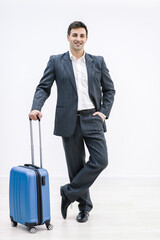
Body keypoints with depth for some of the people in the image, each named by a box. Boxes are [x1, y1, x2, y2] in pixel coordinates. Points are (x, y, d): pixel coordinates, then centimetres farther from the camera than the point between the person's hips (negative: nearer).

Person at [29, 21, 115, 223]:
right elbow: (43, 87, 1)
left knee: (100, 161, -10)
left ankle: (69, 192, 9)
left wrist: (104, 112, -1)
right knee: (76, 165, 7)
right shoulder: (56, 61, 4)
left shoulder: (98, 62, 8)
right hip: (69, 121, -1)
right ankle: (84, 206, 24)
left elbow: (109, 89, 12)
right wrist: (36, 107, -16)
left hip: (92, 119, 1)